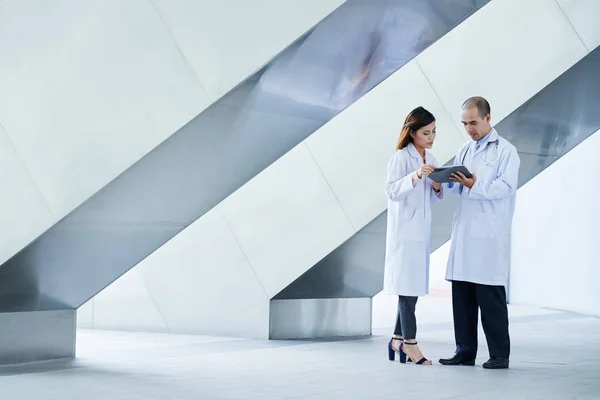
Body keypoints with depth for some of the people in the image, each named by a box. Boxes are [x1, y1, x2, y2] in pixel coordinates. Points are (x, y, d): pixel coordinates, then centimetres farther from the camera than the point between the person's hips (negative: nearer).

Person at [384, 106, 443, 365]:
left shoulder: (431, 160, 13)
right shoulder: (401, 157, -9)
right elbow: (392, 191, -20)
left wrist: (437, 187, -4)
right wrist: (415, 176, -32)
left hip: (422, 229, 8)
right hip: (404, 229, -8)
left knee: (414, 285, 9)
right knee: (408, 285, -7)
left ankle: (398, 340, 17)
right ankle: (409, 342, -3)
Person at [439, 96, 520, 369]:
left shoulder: (505, 150, -1)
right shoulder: (464, 151, 18)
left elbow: (506, 186, -13)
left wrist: (475, 186, -21)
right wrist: (450, 180, -4)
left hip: (490, 233, -6)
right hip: (464, 231, 6)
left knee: (490, 295, -4)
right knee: (462, 294, 6)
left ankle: (499, 354, 4)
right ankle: (465, 351, 13)